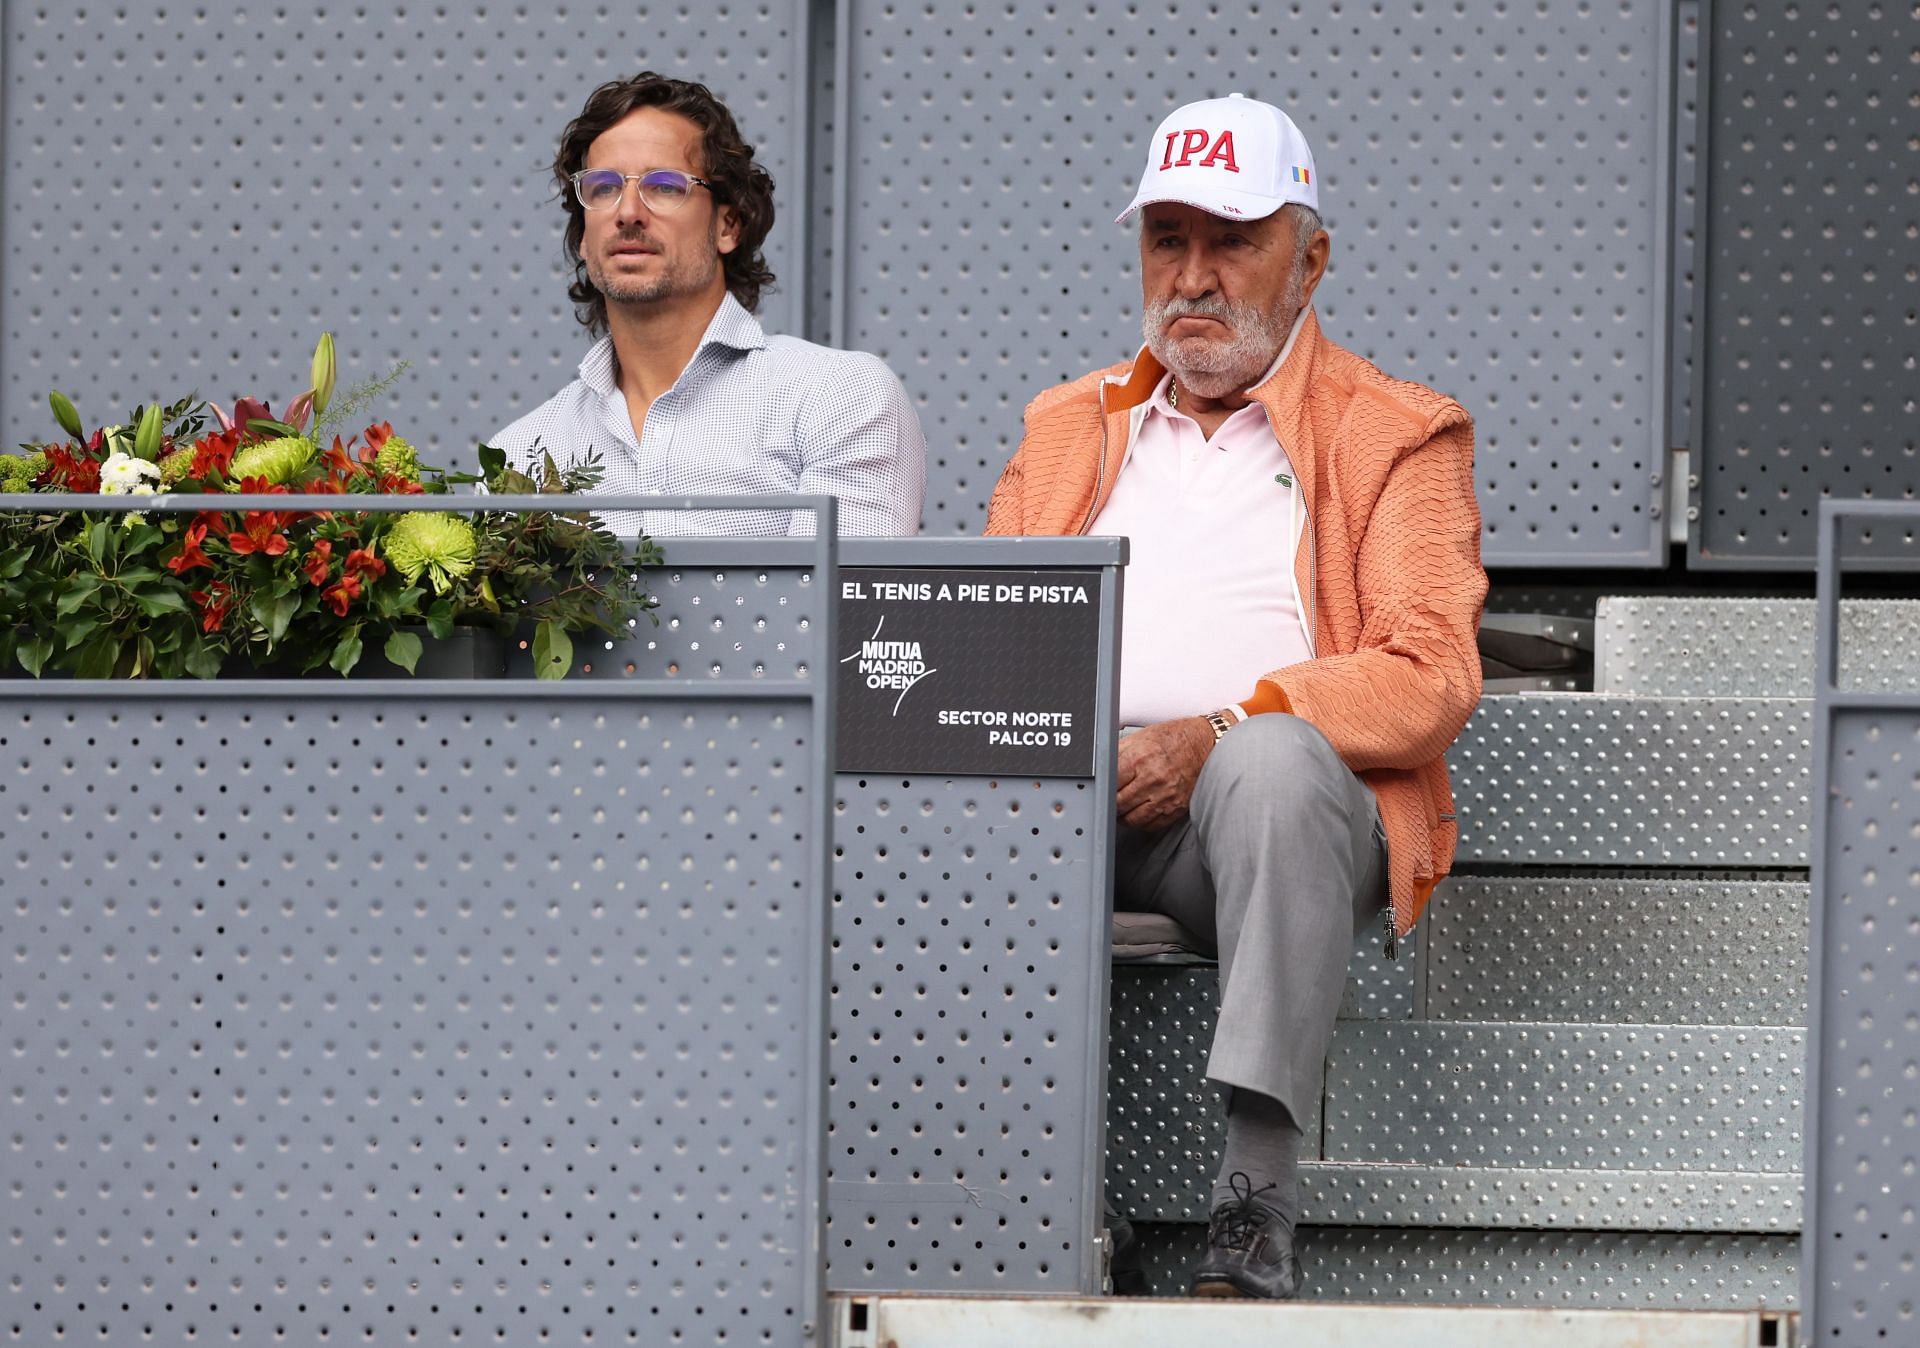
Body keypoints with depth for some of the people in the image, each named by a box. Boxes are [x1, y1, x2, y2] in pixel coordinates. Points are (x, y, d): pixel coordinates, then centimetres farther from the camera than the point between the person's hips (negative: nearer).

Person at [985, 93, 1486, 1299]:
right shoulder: (1069, 426, 28)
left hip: (1265, 793, -3)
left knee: (1275, 763, -39)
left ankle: (1259, 1206, -41)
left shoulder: (1399, 436, 12)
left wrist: (1222, 731, -17)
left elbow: (1429, 678, -2)